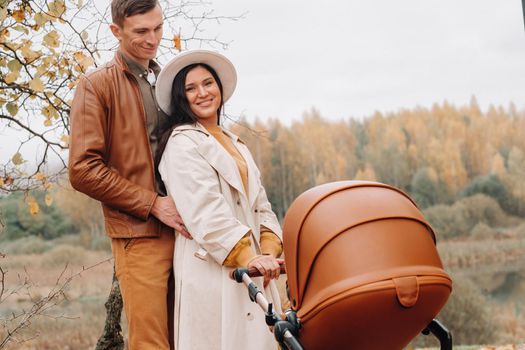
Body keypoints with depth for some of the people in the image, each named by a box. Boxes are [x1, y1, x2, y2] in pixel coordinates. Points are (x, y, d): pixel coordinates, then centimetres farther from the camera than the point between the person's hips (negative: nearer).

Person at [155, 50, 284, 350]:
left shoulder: (236, 144, 21)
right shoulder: (183, 142, -3)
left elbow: (261, 207, 14)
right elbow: (205, 210, -16)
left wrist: (269, 251, -4)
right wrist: (247, 256, -25)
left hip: (252, 268, 7)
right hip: (211, 268, -7)